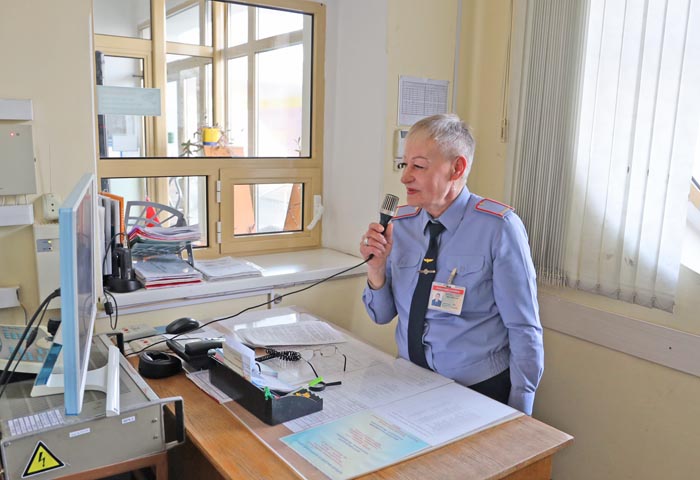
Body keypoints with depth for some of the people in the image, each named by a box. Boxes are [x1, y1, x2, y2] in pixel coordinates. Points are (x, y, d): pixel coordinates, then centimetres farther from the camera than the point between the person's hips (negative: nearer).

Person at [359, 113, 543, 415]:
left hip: (480, 389, -2)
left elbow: (524, 329, -10)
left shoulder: (498, 227, -14)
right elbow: (382, 316, 6)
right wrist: (376, 269, -12)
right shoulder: (400, 223, 0)